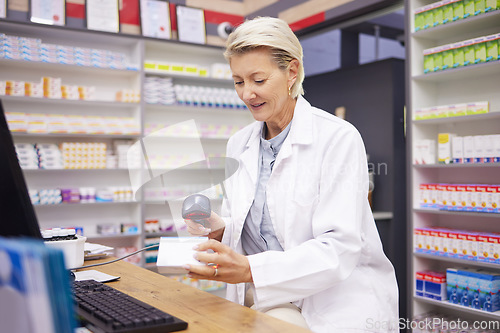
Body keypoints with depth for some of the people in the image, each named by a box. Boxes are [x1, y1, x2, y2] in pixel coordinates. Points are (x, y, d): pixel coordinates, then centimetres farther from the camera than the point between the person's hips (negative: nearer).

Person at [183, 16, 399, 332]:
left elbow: (339, 247, -18)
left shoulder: (339, 138, -11)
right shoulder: (239, 145, 8)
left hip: (337, 302, -4)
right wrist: (218, 229, -8)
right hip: (269, 298, 5)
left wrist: (250, 269, -29)